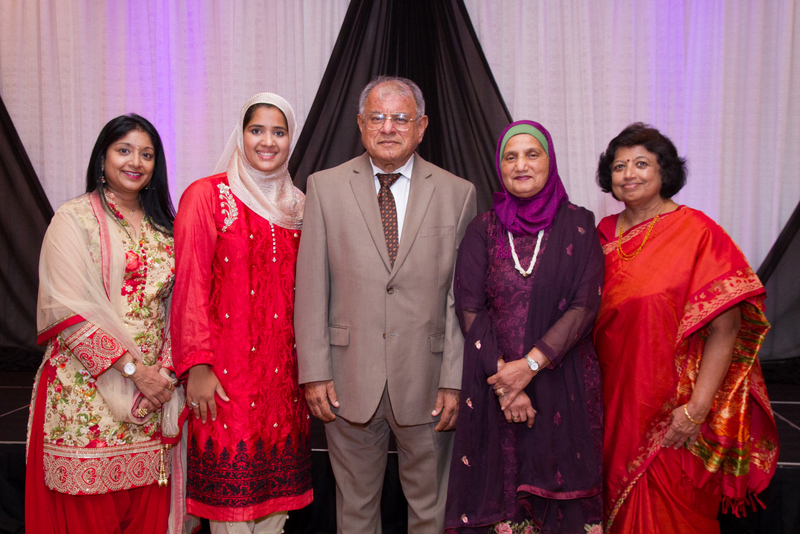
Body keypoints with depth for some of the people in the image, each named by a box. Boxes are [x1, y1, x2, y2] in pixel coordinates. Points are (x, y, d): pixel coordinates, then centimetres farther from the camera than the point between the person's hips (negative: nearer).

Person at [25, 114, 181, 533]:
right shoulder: (74, 219, -2)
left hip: (150, 388, 5)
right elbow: (70, 310, -11)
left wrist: (164, 370, -1)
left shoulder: (161, 226, 14)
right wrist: (133, 368, -15)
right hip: (89, 386, -4)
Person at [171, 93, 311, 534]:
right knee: (231, 472, 3)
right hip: (227, 367, -5)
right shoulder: (205, 196, -5)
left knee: (277, 471, 11)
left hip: (283, 365, 5)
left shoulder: (296, 204, 11)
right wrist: (197, 365, -14)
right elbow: (190, 285, -9)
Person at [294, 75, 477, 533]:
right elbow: (311, 287, 1)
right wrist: (314, 372, -3)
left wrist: (454, 380, -6)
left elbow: (463, 296, -1)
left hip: (426, 381, 0)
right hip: (349, 381, 1)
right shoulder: (325, 187, 3)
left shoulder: (458, 193, 1)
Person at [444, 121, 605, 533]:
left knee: (559, 489, 4)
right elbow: (468, 308, -1)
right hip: (494, 382, 1)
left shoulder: (577, 224, 2)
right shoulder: (484, 229, 4)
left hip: (563, 382, 0)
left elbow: (585, 305, -6)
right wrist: (502, 377, -11)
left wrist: (530, 364, -14)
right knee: (496, 491, 5)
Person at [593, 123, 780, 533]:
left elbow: (726, 327, -15)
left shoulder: (696, 231, -11)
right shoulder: (604, 233, 5)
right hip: (614, 403, 5)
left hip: (671, 414, -4)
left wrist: (697, 408, -20)